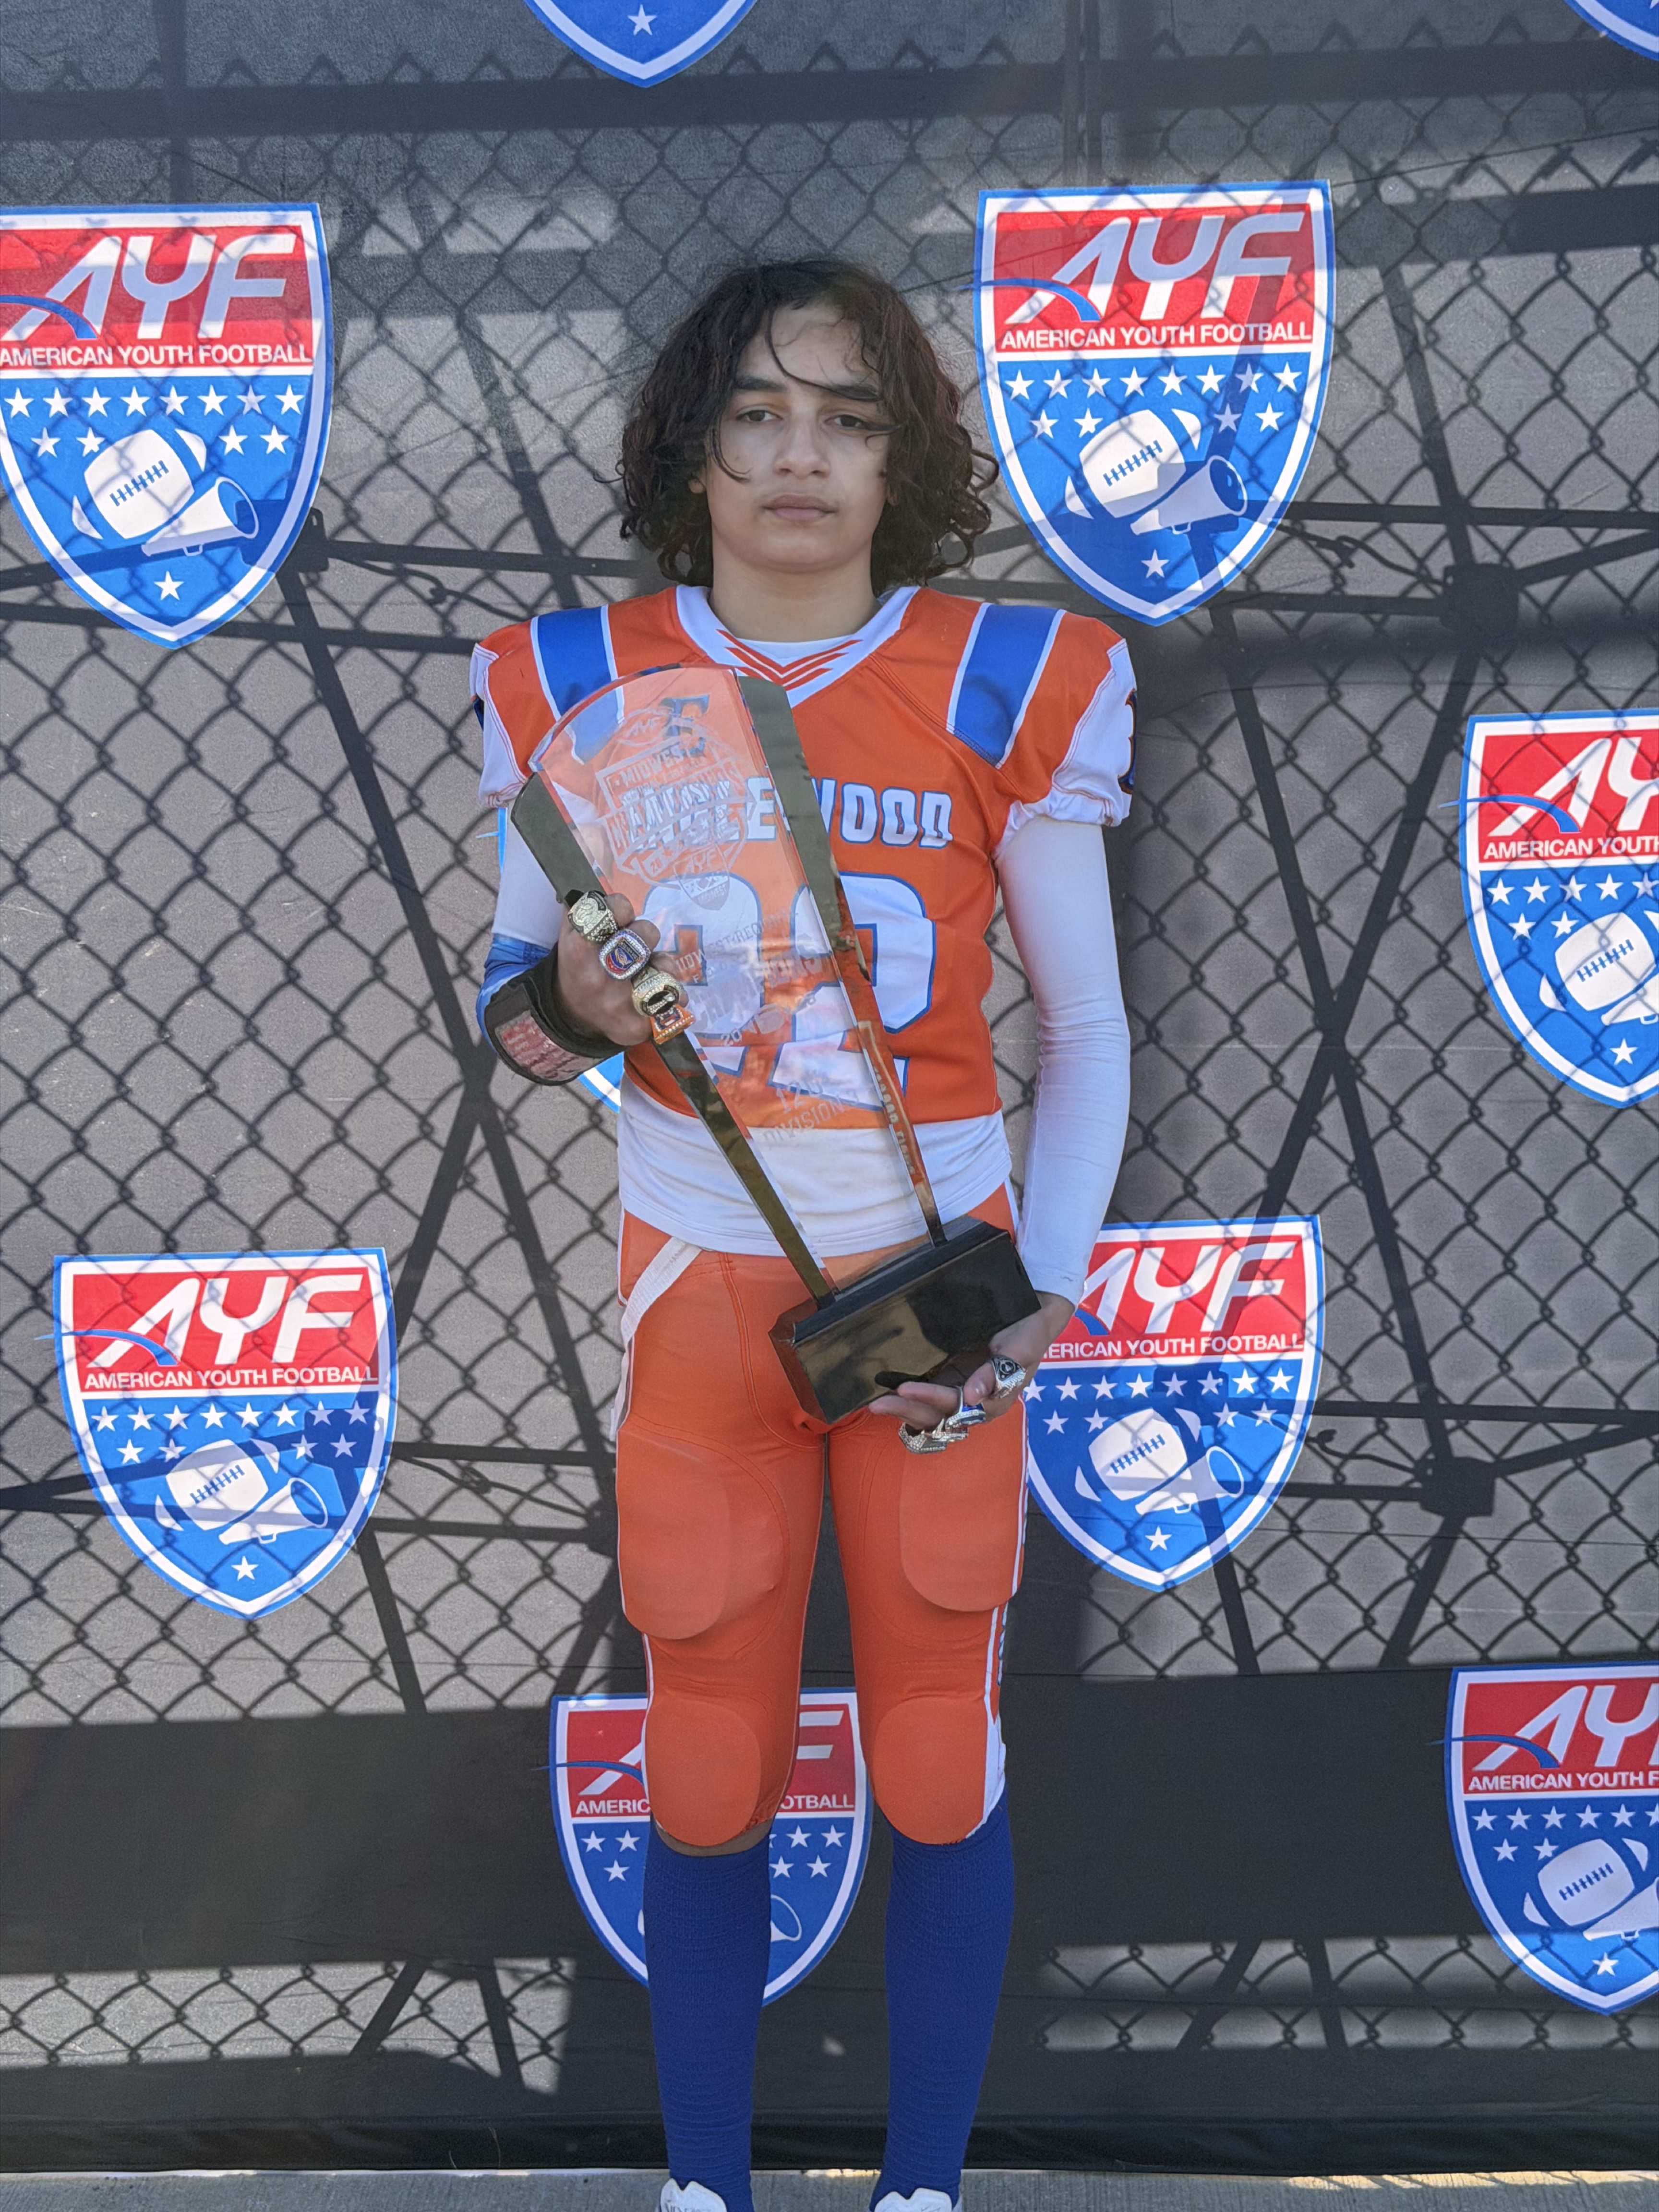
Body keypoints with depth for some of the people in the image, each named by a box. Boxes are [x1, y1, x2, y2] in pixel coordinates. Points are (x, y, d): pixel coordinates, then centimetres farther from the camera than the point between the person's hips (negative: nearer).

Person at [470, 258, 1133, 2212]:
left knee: (942, 1761, 5)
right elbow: (510, 971, 8)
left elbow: (1085, 1028, 0)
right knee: (709, 1773, 6)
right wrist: (564, 1002, -16)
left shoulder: (1006, 683, -5)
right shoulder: (581, 684, -2)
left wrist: (1038, 1292, -11)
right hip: (697, 1273, 1)